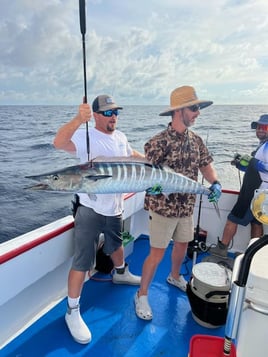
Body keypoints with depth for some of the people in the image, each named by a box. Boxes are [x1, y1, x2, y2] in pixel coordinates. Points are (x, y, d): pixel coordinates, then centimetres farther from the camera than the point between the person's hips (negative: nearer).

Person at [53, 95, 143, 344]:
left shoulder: (120, 137, 7)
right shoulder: (86, 136, -16)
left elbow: (132, 155, 27)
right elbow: (59, 142, -35)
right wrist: (78, 120, -48)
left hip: (114, 208, 7)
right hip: (90, 209, -6)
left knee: (116, 245, 29)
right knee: (82, 261, 0)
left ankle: (121, 273, 57)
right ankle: (72, 312, 17)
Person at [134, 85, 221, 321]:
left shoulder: (196, 140, 2)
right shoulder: (159, 142, -19)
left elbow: (206, 165, 7)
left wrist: (215, 183, -12)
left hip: (187, 207, 7)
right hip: (163, 208, -6)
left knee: (182, 244, 23)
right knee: (157, 253, 2)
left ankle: (175, 277, 52)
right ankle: (142, 295, 24)